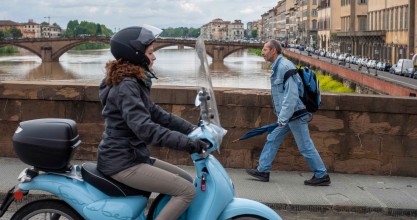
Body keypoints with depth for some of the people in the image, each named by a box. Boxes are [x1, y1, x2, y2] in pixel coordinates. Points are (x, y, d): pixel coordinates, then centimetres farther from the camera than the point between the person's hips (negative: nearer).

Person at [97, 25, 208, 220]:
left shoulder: (134, 83, 13)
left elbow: (157, 114, 15)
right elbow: (144, 128, -31)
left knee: (187, 180, 13)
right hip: (122, 163, -10)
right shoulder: (126, 85, -19)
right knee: (187, 191, -13)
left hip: (133, 156, 10)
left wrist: (193, 130, 6)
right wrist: (187, 143, -32)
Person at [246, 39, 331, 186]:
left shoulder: (284, 66, -19)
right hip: (288, 115, 10)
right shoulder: (278, 66, 12)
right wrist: (282, 116, 22)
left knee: (305, 147, -1)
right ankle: (263, 170, 18)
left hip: (295, 114, -10)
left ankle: (322, 176, 11)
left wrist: (283, 117, -26)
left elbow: (292, 94, -26)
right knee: (272, 140, 11)